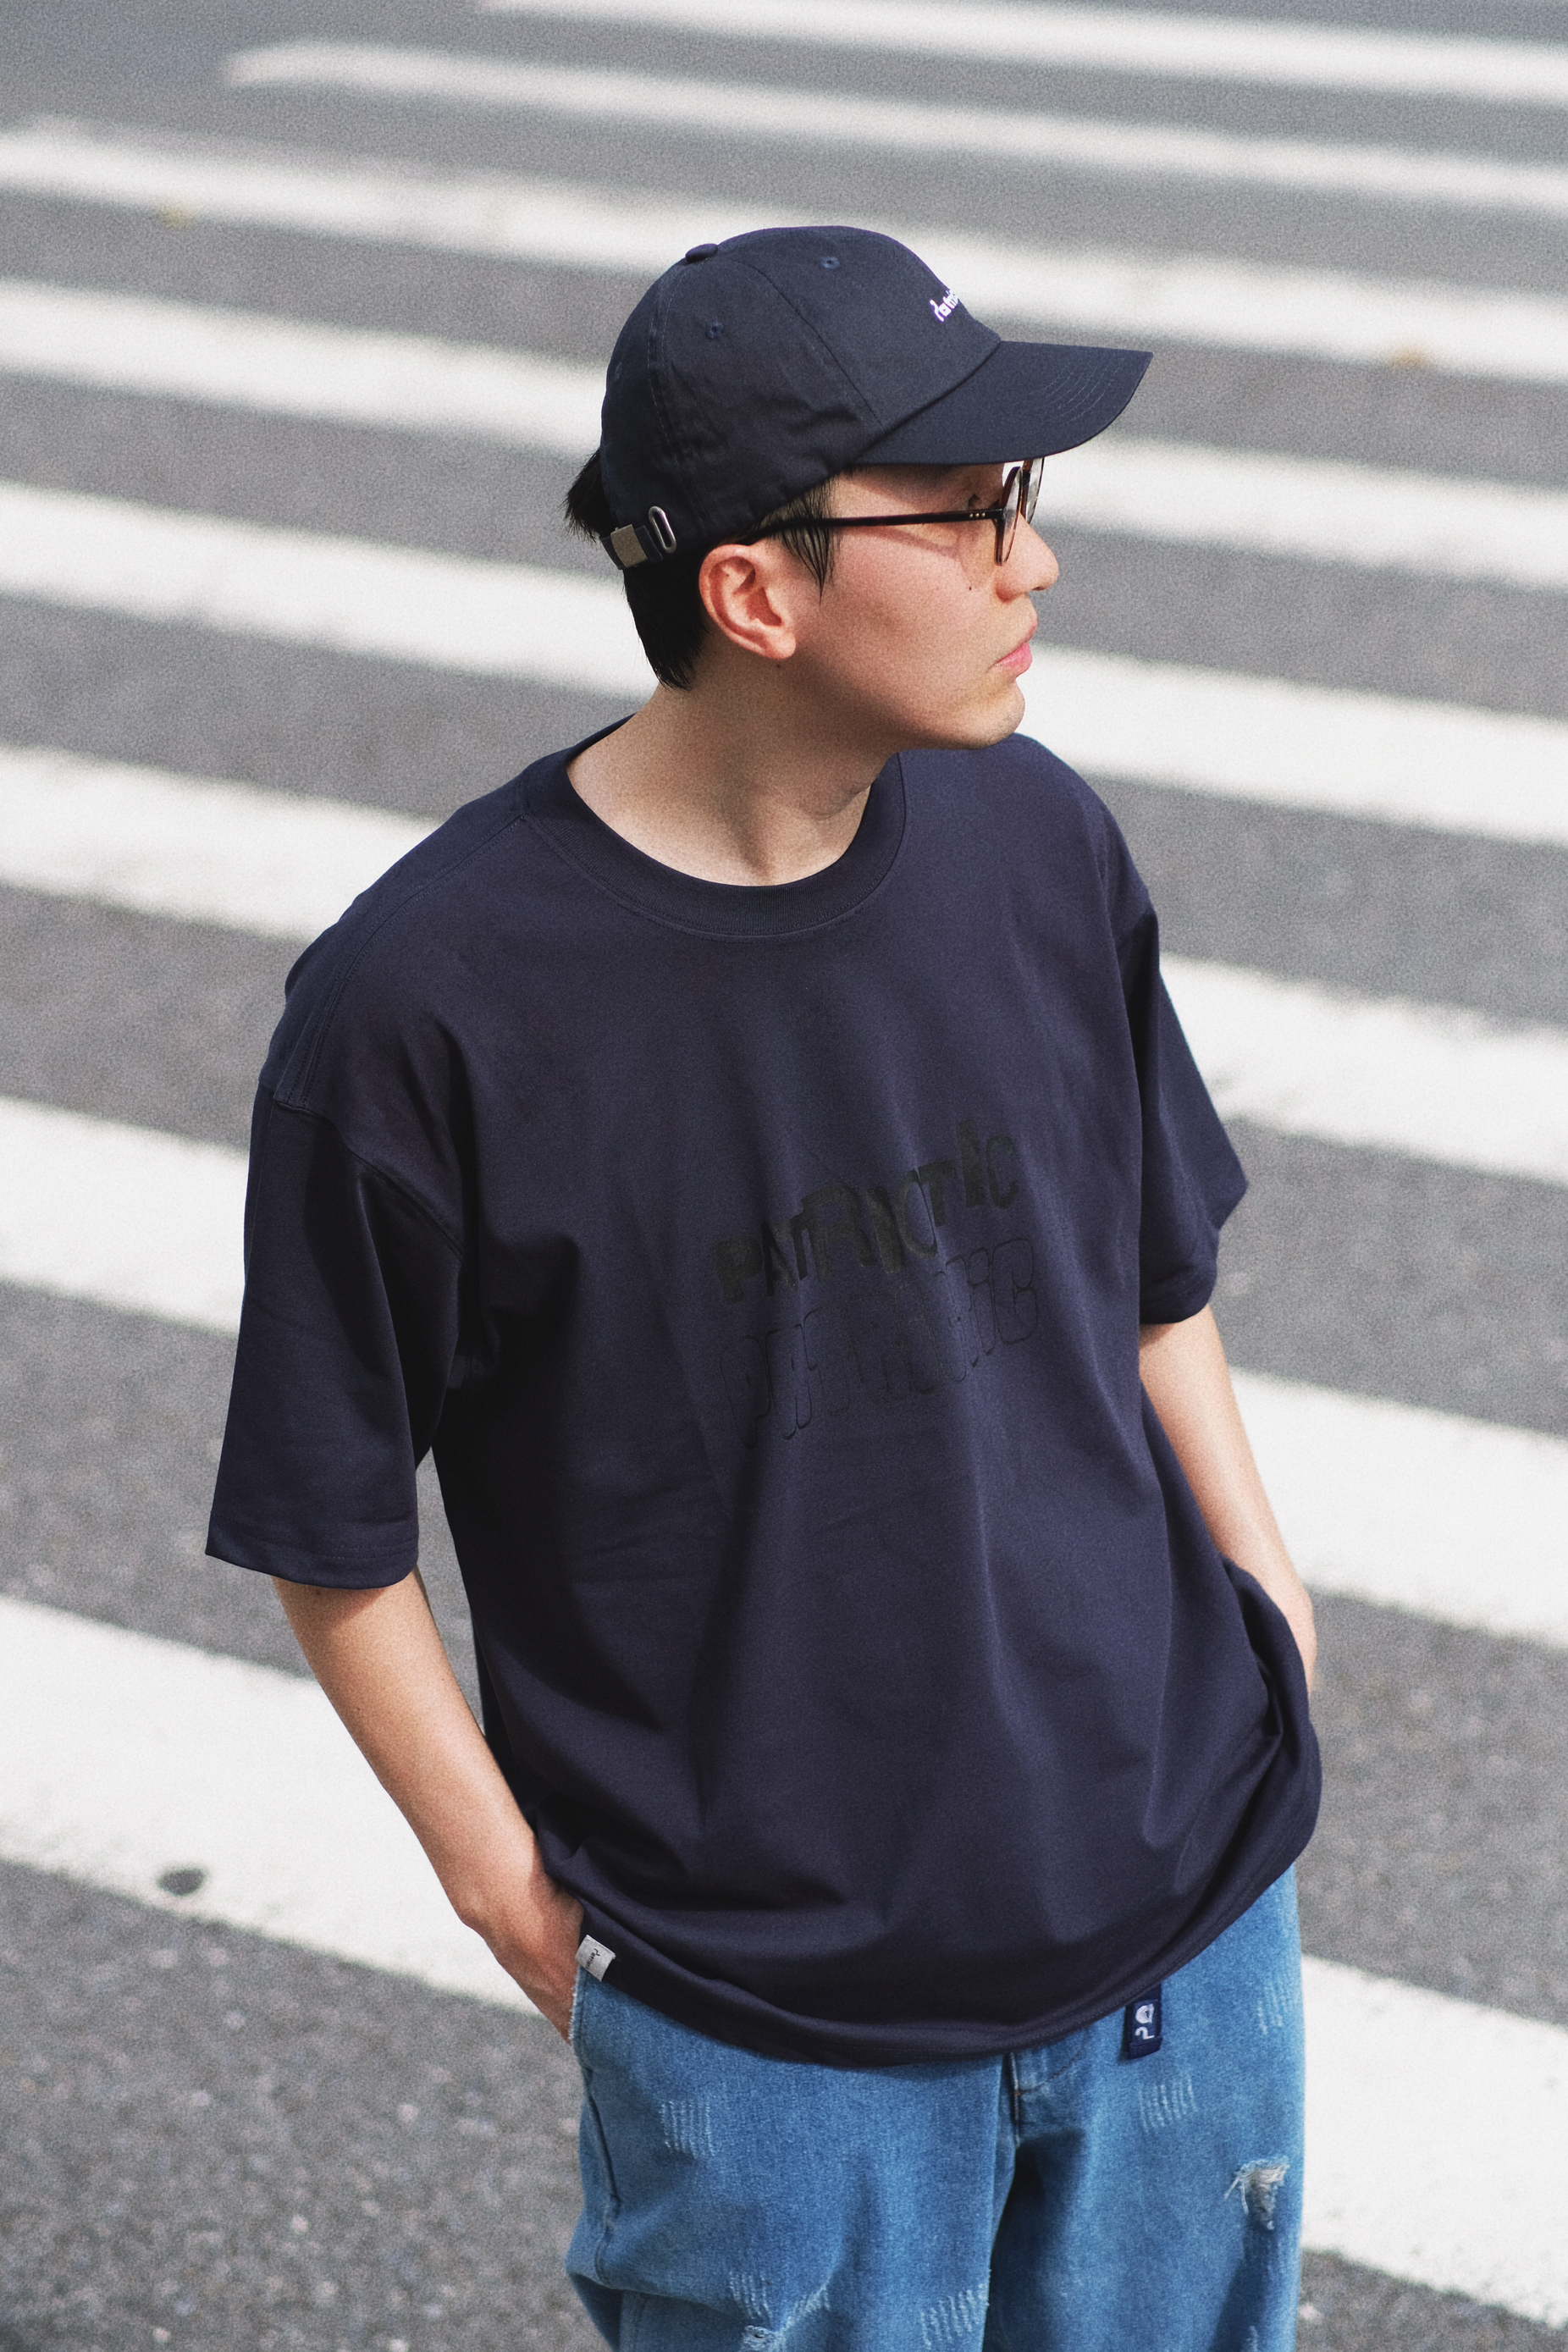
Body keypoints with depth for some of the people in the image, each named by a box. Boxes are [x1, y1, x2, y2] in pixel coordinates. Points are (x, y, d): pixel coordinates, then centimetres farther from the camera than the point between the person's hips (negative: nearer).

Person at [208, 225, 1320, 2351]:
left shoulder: (1035, 844, -4)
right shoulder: (423, 1005, -19)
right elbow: (329, 1532, -9)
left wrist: (1262, 1605, 8)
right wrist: (520, 1900, -7)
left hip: (1191, 1920, 5)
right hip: (768, 2024, -5)